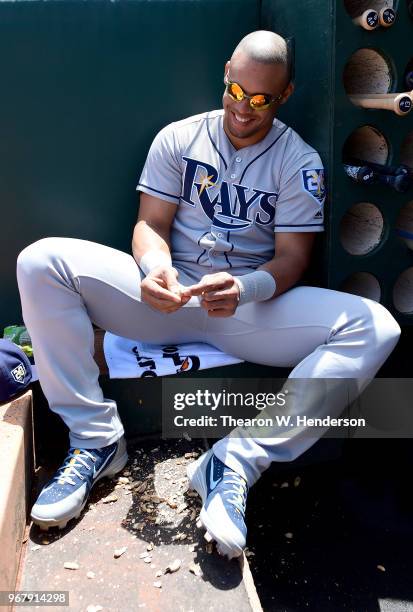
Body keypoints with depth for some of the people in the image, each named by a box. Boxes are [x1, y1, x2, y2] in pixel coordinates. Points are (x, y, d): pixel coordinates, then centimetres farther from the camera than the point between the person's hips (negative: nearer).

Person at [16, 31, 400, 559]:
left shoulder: (299, 163, 3)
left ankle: (237, 462, -25)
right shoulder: (178, 138, 7)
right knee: (41, 262, -18)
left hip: (254, 304, 0)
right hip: (170, 295, 1)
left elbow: (291, 258, -5)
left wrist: (243, 288, -28)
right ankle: (97, 438, -15)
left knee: (375, 328, -24)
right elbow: (151, 224, 2)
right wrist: (155, 268, -23)